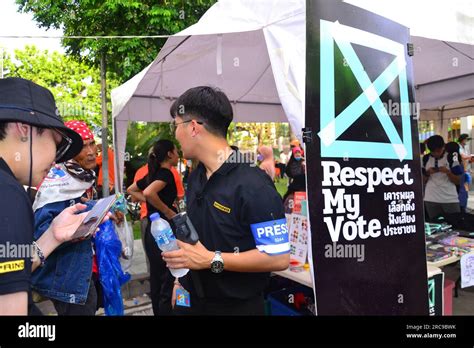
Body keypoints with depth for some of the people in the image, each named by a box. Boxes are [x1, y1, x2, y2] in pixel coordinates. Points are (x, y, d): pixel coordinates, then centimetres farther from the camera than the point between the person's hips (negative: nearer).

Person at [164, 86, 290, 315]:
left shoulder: (252, 185, -23)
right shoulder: (196, 177, 2)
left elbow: (279, 257, -24)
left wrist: (212, 260, -24)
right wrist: (182, 278, 6)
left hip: (237, 306, -6)